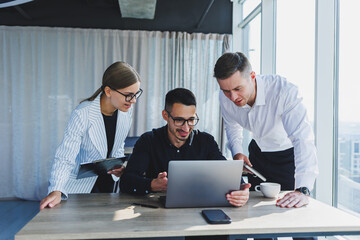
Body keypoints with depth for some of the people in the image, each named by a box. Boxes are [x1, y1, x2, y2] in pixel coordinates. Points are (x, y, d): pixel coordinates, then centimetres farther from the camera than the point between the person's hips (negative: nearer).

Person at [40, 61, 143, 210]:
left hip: (107, 182, 5)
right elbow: (64, 158, -28)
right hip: (80, 186, -5)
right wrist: (56, 191, -41)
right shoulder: (82, 114, -26)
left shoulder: (126, 110, -7)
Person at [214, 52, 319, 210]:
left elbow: (303, 138, -43)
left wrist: (303, 190, -52)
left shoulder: (285, 91, -36)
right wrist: (236, 152, -15)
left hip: (288, 154, -4)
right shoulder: (225, 98, -19)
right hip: (258, 151, 4)